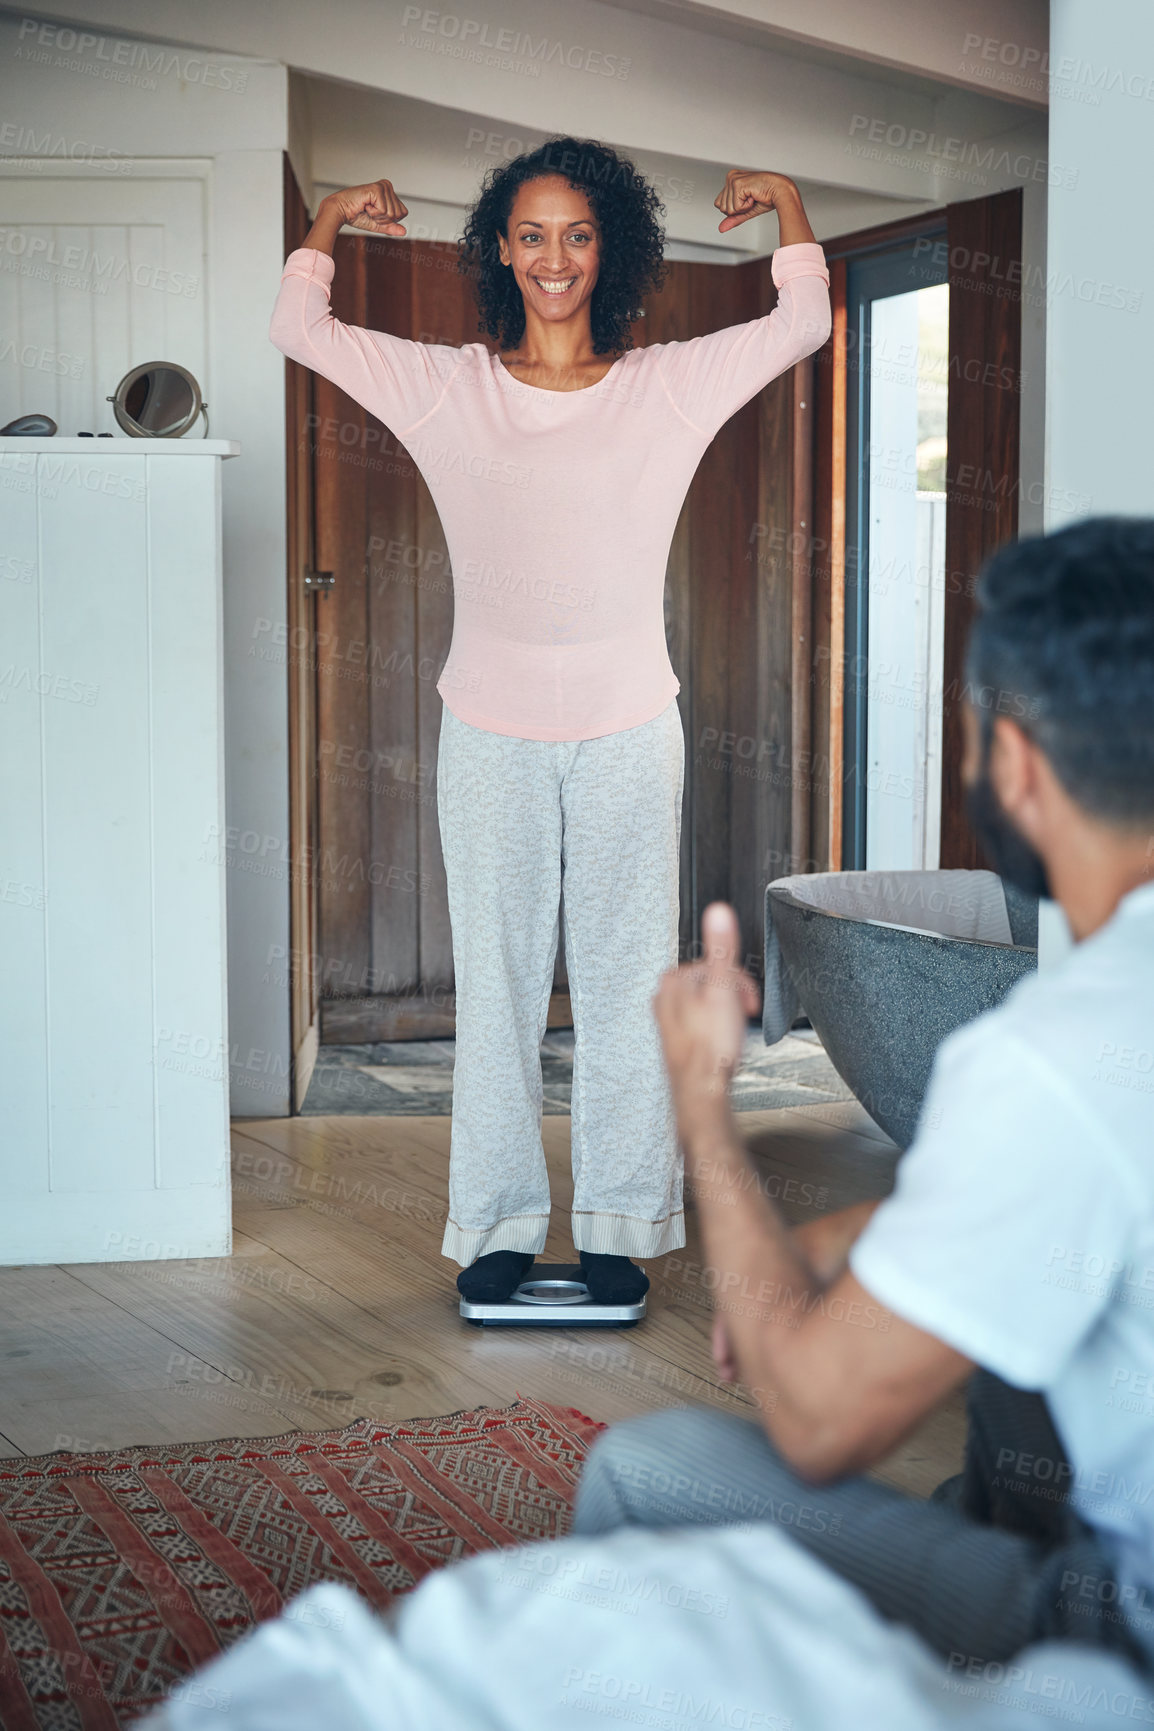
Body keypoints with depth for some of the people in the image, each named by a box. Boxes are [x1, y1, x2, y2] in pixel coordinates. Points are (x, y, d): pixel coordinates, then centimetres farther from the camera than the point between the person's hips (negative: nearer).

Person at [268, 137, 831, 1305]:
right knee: (496, 983, 4)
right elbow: (297, 330, 12)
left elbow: (804, 324, 10)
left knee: (626, 983, 4)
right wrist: (330, 218, 18)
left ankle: (619, 1227, 14)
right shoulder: (445, 388, 5)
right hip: (493, 730, 0)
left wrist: (784, 201, 15)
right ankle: (498, 1226, 14)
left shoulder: (669, 386, 5)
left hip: (629, 729, 0)